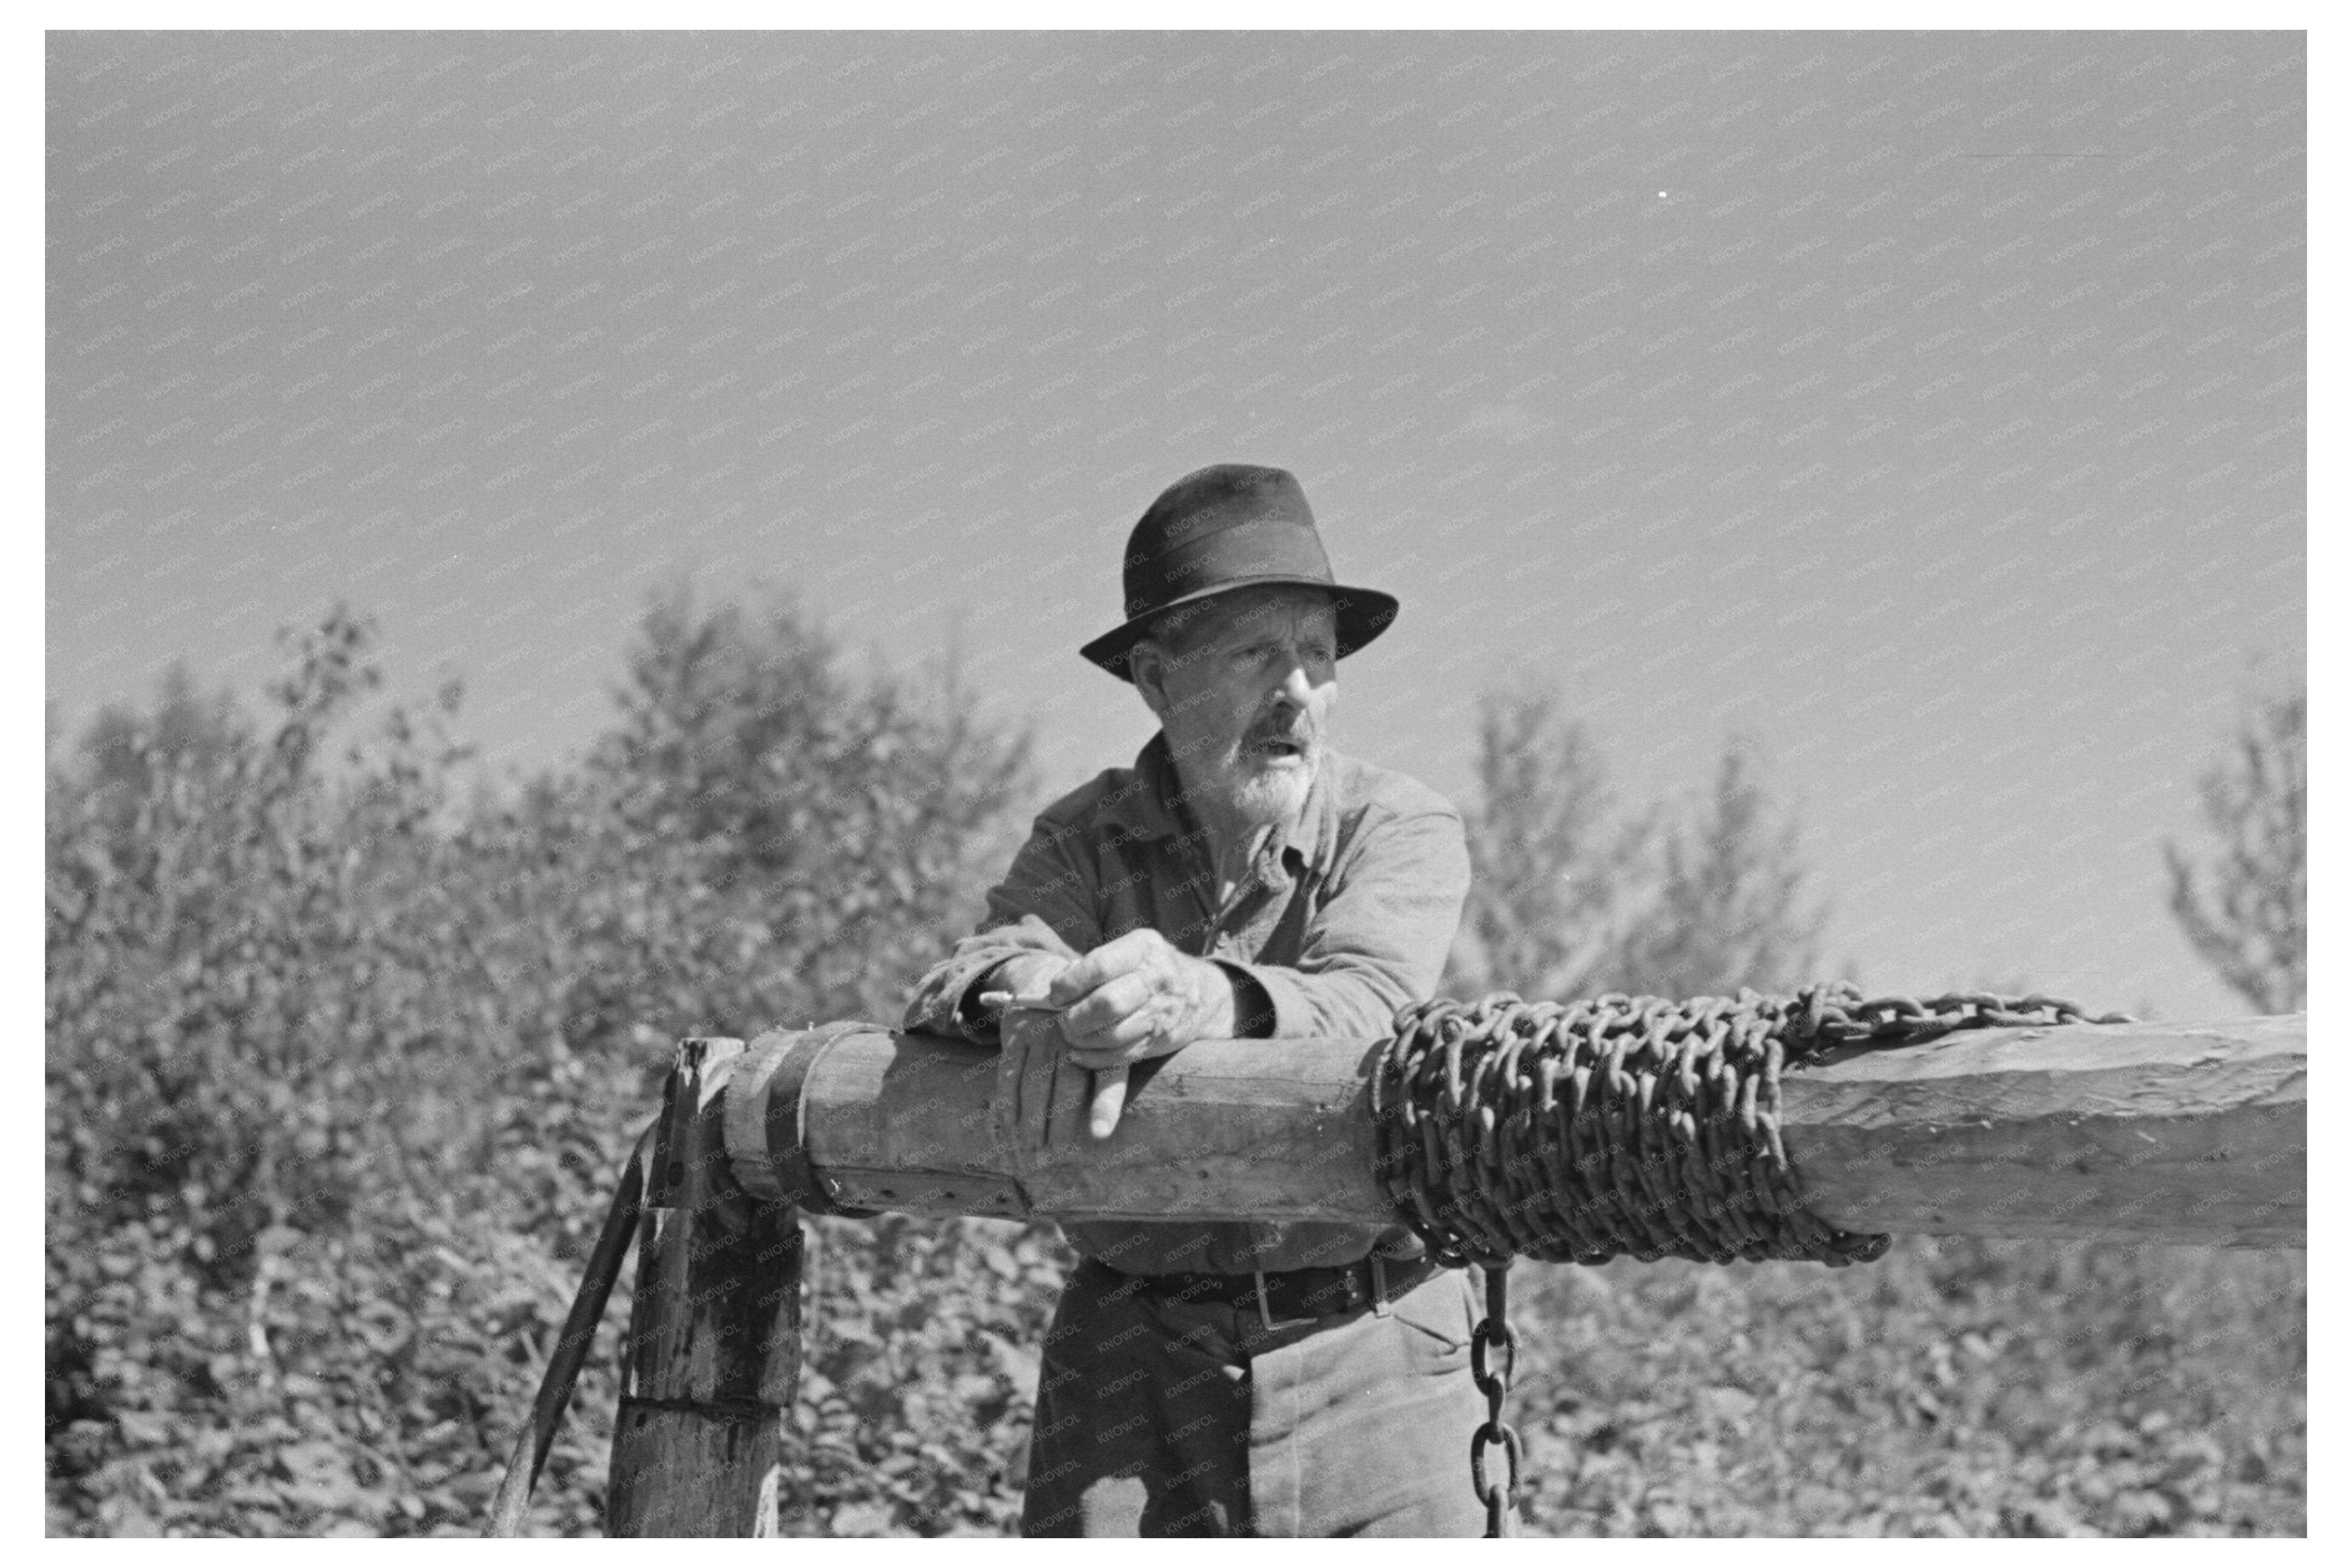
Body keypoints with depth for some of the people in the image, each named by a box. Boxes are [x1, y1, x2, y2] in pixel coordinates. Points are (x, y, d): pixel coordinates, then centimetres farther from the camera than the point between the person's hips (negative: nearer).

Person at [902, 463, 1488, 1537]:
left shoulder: (1398, 830, -3)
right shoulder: (1082, 842, 4)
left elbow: (1358, 1016, -22)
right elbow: (990, 961, -15)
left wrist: (1202, 998, -45)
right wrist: (1024, 987, -40)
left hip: (1367, 1361, -1)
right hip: (1133, 1364, 2)